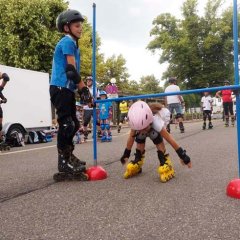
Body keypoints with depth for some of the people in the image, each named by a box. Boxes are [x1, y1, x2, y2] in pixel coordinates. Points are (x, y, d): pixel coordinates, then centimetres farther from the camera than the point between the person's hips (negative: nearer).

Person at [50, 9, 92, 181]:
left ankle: (68, 156, 24)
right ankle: (64, 164, -5)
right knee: (66, 124, -11)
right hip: (60, 88, -10)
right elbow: (71, 69, -17)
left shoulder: (73, 44, 22)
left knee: (73, 125, 12)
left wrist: (82, 89, 13)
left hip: (67, 90, 10)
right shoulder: (67, 41, -8)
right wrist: (84, 89, -17)